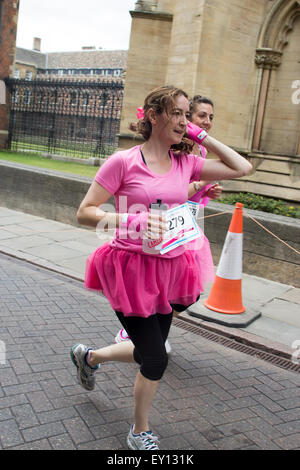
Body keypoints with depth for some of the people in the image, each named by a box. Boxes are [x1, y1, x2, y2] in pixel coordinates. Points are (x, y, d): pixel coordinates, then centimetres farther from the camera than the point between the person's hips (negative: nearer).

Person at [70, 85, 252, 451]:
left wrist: (201, 136, 2)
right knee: (156, 360, -1)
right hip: (131, 269, -6)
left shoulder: (186, 162, 5)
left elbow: (242, 168, 6)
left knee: (149, 352, 18)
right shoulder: (123, 162, -10)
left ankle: (88, 356, 50)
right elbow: (84, 213, -10)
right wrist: (130, 221, -26)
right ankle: (140, 433, 29)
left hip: (170, 268, 6)